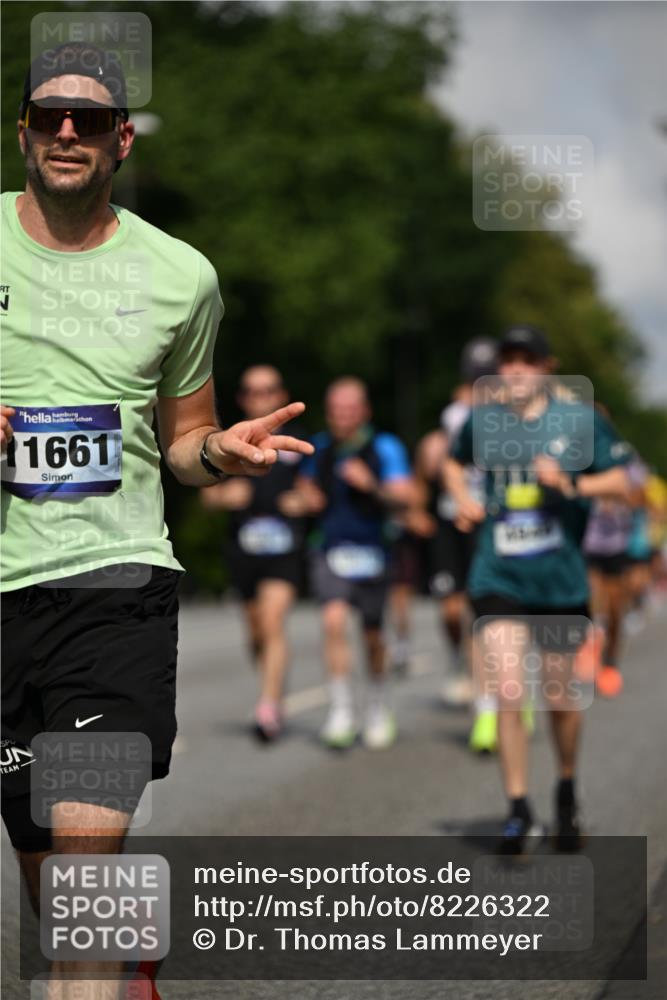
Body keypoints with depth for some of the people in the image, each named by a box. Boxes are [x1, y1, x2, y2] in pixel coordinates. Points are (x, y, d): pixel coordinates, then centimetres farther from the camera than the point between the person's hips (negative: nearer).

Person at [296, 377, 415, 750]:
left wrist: (372, 485, -33)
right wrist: (308, 496, 4)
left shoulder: (385, 447, -7)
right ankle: (342, 709, -14)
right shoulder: (320, 447, 7)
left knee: (372, 636, 9)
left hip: (370, 550, -2)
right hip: (329, 550, 2)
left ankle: (379, 708, 31)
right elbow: (306, 482, 26)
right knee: (334, 620, -19)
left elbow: (407, 496, -16)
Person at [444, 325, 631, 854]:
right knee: (508, 697, -11)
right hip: (499, 580, 1)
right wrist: (464, 498, 5)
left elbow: (620, 483, -3)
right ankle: (519, 812, -2)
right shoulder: (484, 419, 4)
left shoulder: (579, 418, -3)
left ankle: (567, 794, 35)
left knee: (560, 698, 11)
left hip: (562, 581, -1)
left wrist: (572, 484, -18)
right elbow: (455, 462, 24)